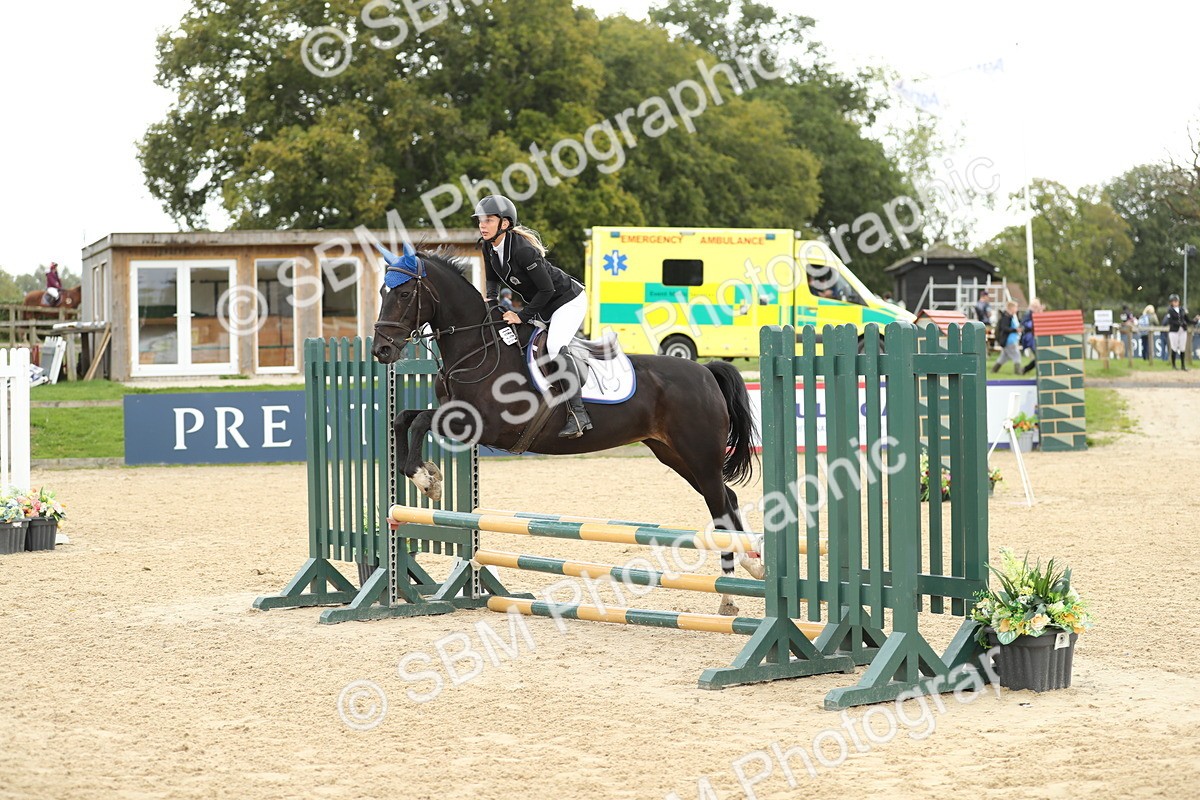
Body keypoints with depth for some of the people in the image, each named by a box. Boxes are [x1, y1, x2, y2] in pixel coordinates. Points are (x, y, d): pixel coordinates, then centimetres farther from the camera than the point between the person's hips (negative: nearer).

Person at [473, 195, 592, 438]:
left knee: (555, 347, -28)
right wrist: (491, 298, -9)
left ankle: (578, 414, -27)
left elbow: (546, 289, -28)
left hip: (568, 300, -10)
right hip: (542, 306, 10)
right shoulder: (488, 246, -7)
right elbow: (493, 278, 11)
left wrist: (522, 316, -24)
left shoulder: (522, 249, -32)